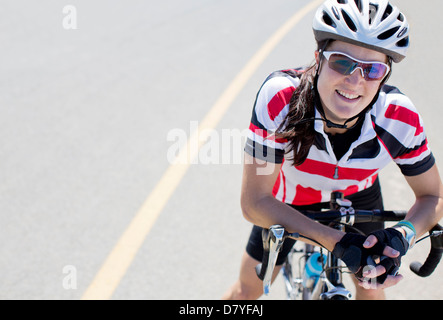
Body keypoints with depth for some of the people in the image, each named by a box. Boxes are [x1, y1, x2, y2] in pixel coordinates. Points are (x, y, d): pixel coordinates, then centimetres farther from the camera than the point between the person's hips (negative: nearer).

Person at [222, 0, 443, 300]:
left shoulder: (400, 118, -33)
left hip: (357, 196, 2)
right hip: (288, 202, -1)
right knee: (247, 290, 11)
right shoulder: (280, 97, -40)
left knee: (371, 288, 11)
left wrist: (401, 235, -39)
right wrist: (338, 243, -45)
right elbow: (255, 202, -36)